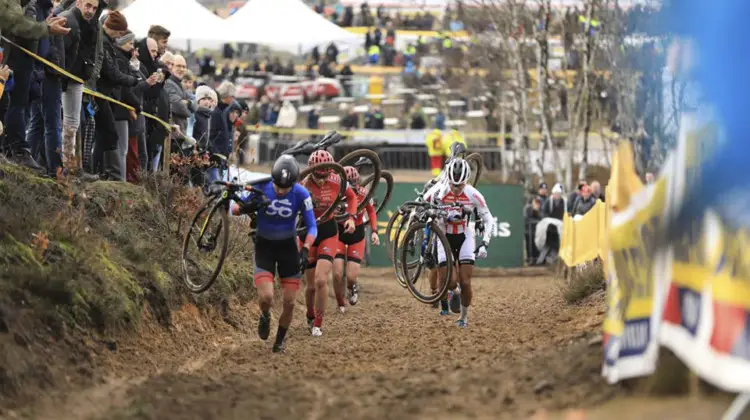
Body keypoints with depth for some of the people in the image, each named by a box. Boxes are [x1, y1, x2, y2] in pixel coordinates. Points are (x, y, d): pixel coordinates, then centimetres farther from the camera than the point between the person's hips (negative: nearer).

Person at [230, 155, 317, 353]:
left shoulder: (301, 194, -17)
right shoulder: (261, 188, -17)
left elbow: (312, 227, -12)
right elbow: (234, 209, -8)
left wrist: (305, 250, -28)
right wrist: (245, 207, -32)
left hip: (288, 247, 1)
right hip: (264, 247, -1)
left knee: (289, 303, 0)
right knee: (266, 297, -19)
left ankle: (280, 340, 24)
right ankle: (265, 317, 17)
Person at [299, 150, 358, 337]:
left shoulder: (336, 182, -11)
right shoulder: (303, 185, -19)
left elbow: (352, 197, 8)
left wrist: (351, 218, -4)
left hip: (328, 232, 0)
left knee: (321, 280, -17)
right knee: (312, 285, 6)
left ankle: (318, 324, -2)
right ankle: (310, 318, 35)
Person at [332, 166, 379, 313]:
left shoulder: (364, 194, -17)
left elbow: (371, 212, 2)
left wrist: (374, 231, -4)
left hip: (357, 235, 0)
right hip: (339, 234, 0)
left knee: (351, 276, -7)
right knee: (337, 274, -9)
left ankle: (352, 287, 31)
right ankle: (340, 304, 16)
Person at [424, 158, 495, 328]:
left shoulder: (473, 195, -18)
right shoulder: (439, 192, -20)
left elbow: (489, 220, -12)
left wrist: (484, 243, -22)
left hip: (464, 237, 0)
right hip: (445, 237, 0)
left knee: (465, 283, -9)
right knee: (448, 282, -12)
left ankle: (464, 317, 14)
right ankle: (454, 292, 26)